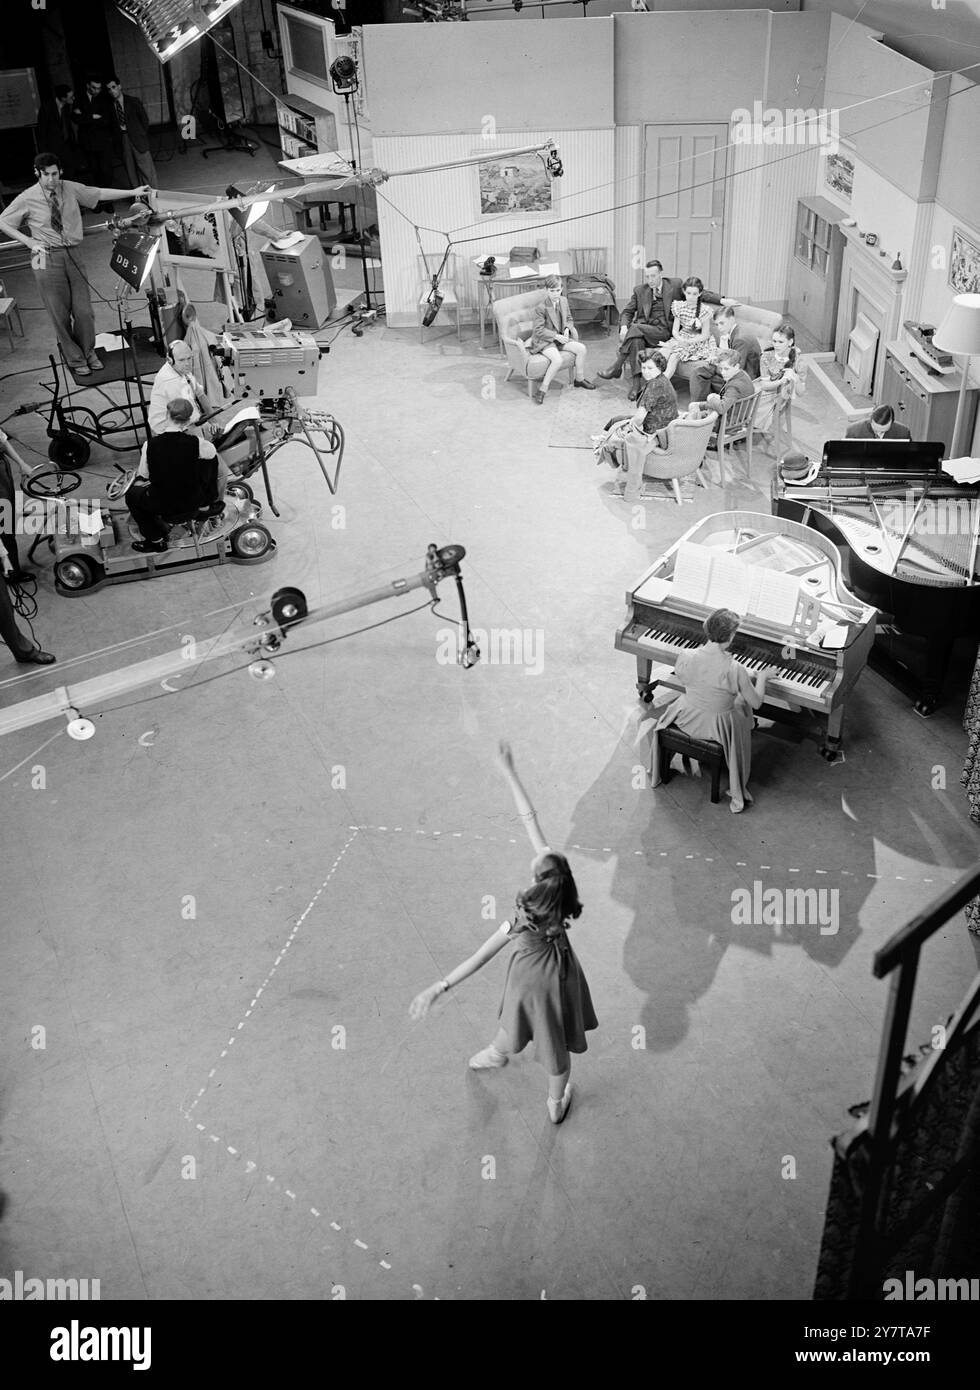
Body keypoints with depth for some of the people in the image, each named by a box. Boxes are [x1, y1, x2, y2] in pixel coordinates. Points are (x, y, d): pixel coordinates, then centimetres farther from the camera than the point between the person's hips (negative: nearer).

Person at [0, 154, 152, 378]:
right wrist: (28, 241, -7)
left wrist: (133, 192, 10)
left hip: (74, 255, 3)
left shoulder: (70, 189, 1)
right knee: (60, 315, 4)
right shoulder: (27, 199, -6)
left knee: (84, 311, 4)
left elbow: (100, 194, 11)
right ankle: (75, 359, 21)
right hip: (48, 259, -2)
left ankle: (88, 352, 28)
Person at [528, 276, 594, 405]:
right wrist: (556, 336, -22)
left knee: (581, 348, -7)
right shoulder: (541, 307, -18)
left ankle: (579, 379, 12)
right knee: (557, 360, -32)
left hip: (560, 338, 7)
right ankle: (542, 389, -23)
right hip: (544, 341, -7)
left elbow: (569, 319, 18)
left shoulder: (563, 301, 4)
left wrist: (567, 329, -5)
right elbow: (538, 330, -17)